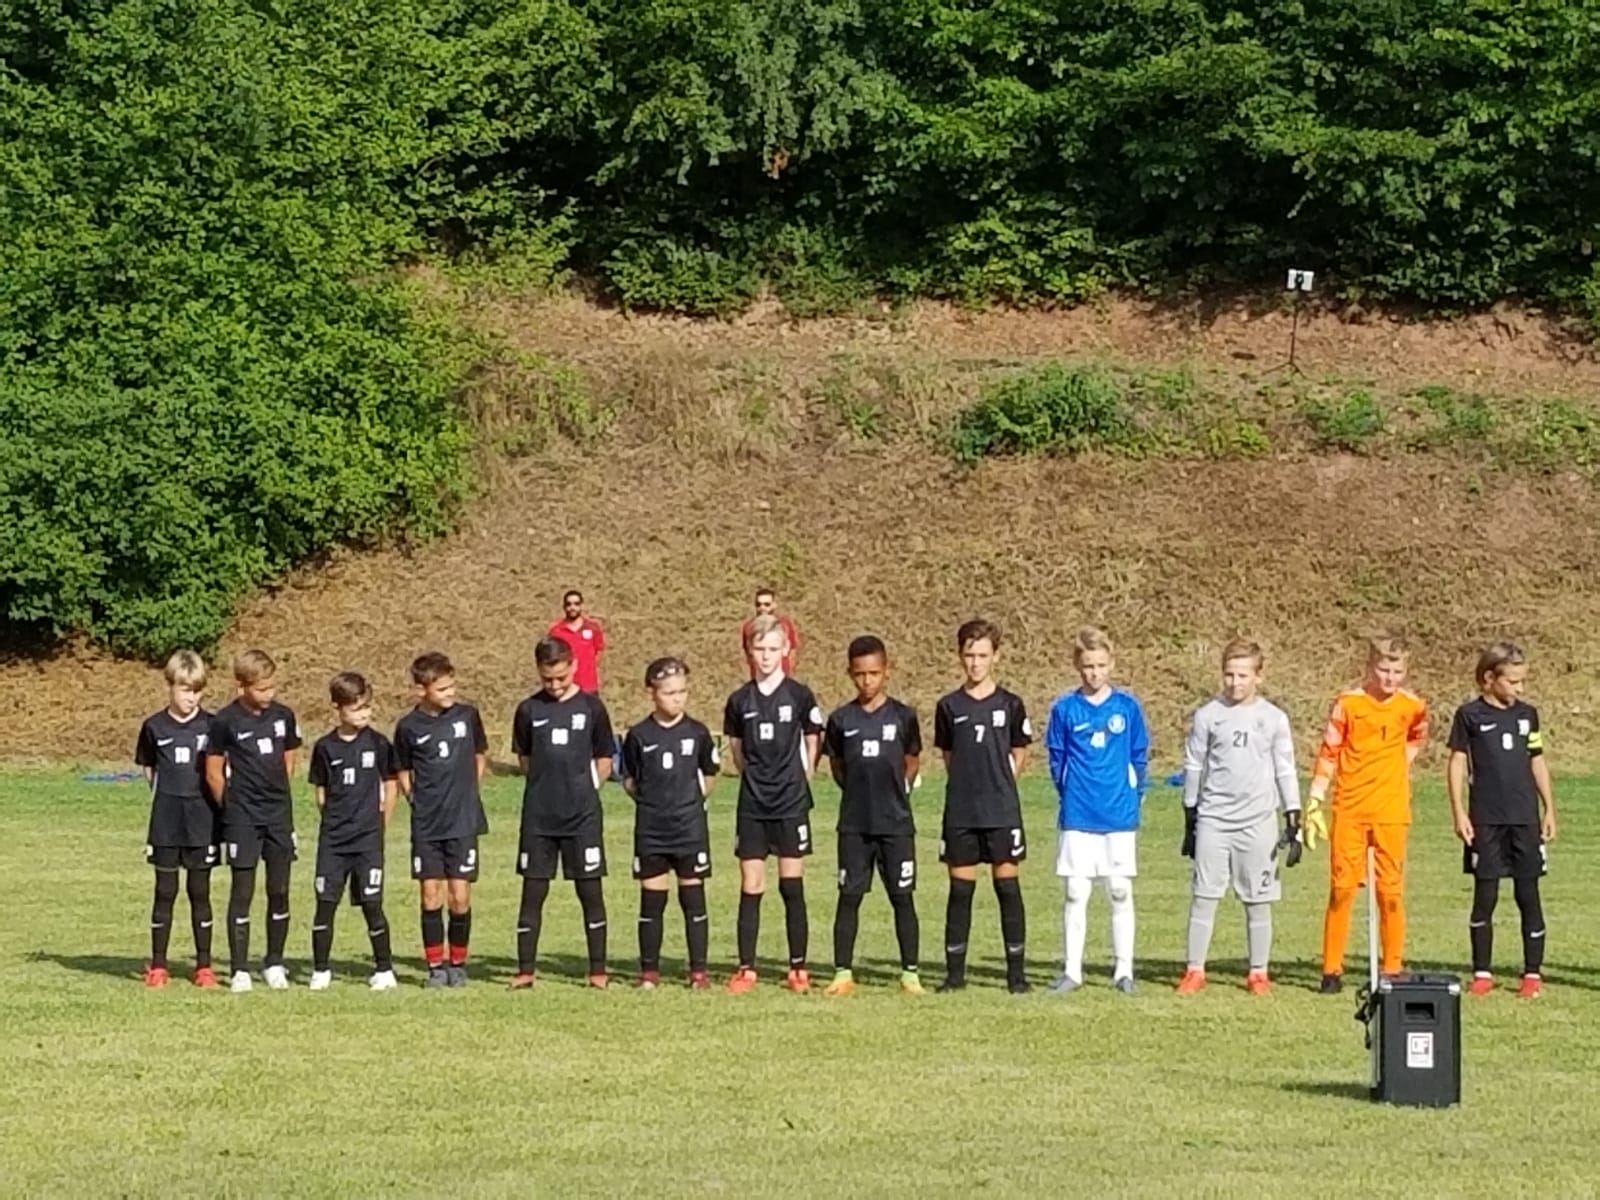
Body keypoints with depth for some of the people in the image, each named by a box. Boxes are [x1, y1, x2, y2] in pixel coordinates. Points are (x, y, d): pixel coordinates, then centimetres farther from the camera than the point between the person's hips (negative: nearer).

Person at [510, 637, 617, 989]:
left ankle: (598, 970, 8)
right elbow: (524, 759, 14)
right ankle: (525, 970, 8)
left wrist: (584, 788, 1)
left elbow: (604, 760, 8)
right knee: (533, 891, 3)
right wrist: (547, 785, 5)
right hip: (538, 817, 1)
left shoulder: (591, 707, 0)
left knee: (590, 890, 2)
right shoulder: (529, 710, 3)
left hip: (583, 816, -1)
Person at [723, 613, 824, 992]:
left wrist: (798, 779, 4)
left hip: (791, 804, -2)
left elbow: (812, 744, 7)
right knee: (750, 887, 2)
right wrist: (756, 778, 9)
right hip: (752, 805, 2)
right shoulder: (740, 701, 3)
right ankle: (746, 968, 5)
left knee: (792, 886, 1)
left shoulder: (799, 695, -3)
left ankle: (798, 968, 7)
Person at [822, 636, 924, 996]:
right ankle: (843, 973, 6)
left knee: (902, 897, 2)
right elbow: (837, 765, 12)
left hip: (896, 823, -1)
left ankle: (910, 973, 7)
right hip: (854, 825, 1)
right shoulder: (842, 719, 2)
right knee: (849, 896, 2)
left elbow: (912, 763, 11)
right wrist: (859, 792, 4)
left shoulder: (902, 716, 0)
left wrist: (896, 791, 3)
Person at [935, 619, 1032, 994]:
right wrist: (968, 786, 6)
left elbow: (1019, 755, 11)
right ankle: (955, 971, 11)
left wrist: (998, 786, 5)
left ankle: (1016, 972, 4)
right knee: (960, 889, 5)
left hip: (1002, 811, -1)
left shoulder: (1010, 705, 2)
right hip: (960, 812, 1)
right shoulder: (950, 707, 5)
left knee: (1007, 886, -1)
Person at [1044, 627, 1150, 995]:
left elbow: (1140, 756, 7)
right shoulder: (1065, 709, 0)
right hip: (1077, 817, 0)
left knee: (1120, 892, 4)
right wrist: (1070, 794, 4)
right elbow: (1056, 758, 7)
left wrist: (1134, 795, 4)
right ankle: (1071, 971, 7)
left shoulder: (1127, 706, 1)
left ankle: (1123, 970, 11)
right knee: (1075, 893, 2)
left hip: (1120, 816, 0)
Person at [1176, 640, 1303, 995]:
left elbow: (1285, 772, 7)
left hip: (1258, 821, 0)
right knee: (1203, 896, -2)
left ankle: (1259, 972, 12)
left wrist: (1293, 825, 2)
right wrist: (1190, 822, 9)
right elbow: (1194, 767, 9)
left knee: (1258, 900, 3)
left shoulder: (1274, 719, 3)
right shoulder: (1207, 715, 3)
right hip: (1213, 820, 0)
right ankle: (1195, 970, 3)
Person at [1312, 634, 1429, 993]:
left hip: (1391, 812, 1)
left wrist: (1403, 760, 10)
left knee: (1391, 890, 3)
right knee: (1342, 888, -1)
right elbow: (1328, 754, -1)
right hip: (1349, 810, -1)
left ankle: (1392, 969, 10)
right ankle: (1332, 969, 4)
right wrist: (1315, 801, -6)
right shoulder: (1348, 704, -5)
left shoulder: (1412, 706, 2)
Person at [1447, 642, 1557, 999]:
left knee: (1528, 894, 2)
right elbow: (1457, 764, 0)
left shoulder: (1527, 714, 9)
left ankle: (1532, 973, 8)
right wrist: (1459, 813, -6)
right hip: (1486, 821, -2)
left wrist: (1549, 809, 12)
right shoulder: (1470, 715, -1)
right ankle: (1482, 973, 9)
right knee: (1485, 895, 0)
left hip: (1525, 819, 3)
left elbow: (1537, 763, 15)